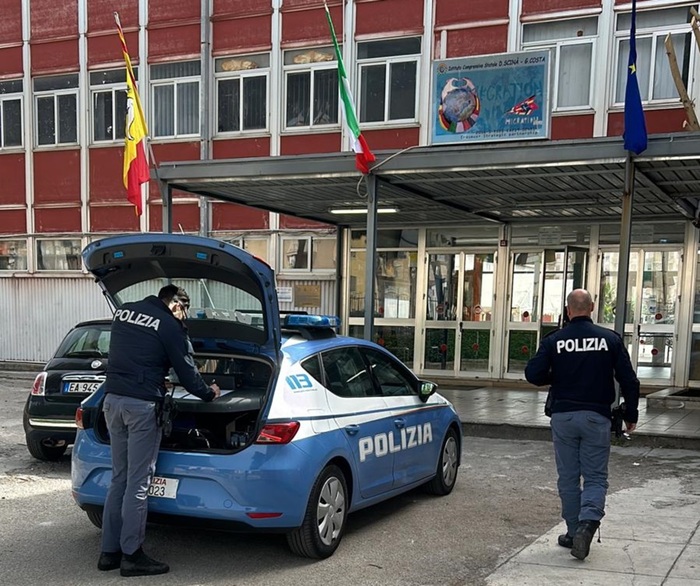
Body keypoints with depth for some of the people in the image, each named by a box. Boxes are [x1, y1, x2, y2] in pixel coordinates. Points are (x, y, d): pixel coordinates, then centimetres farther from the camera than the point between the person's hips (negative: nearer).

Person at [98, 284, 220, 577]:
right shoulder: (169, 324, -5)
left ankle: (110, 551, 18)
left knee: (119, 478, 14)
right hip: (142, 404, -7)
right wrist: (209, 393, 17)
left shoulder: (122, 312, 14)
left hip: (112, 399, 7)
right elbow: (185, 369, 0)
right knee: (138, 482, -1)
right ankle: (131, 555, 4)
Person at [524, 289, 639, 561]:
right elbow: (628, 380, -1)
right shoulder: (610, 339, -2)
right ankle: (587, 523, -16)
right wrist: (631, 415, 9)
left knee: (568, 477, 11)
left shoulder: (554, 341, -4)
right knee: (595, 477, 5)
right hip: (596, 417, 0)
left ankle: (574, 531, 16)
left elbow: (533, 374, -11)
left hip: (563, 416, 1)